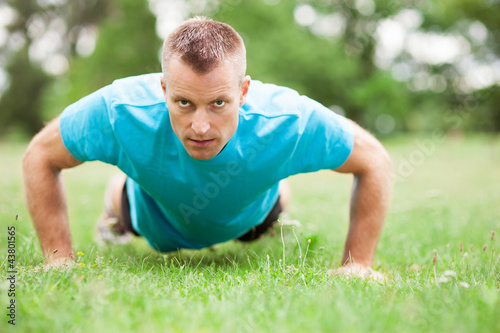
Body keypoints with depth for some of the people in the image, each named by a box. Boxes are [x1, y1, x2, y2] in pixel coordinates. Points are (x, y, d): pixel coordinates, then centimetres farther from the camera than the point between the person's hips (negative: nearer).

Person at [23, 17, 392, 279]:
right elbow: (40, 157, -26)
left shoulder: (287, 123, -47)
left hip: (246, 216, 1)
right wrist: (60, 260, -29)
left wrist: (357, 263, -31)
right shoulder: (120, 112, -46)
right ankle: (115, 205, 68)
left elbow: (375, 162, -28)